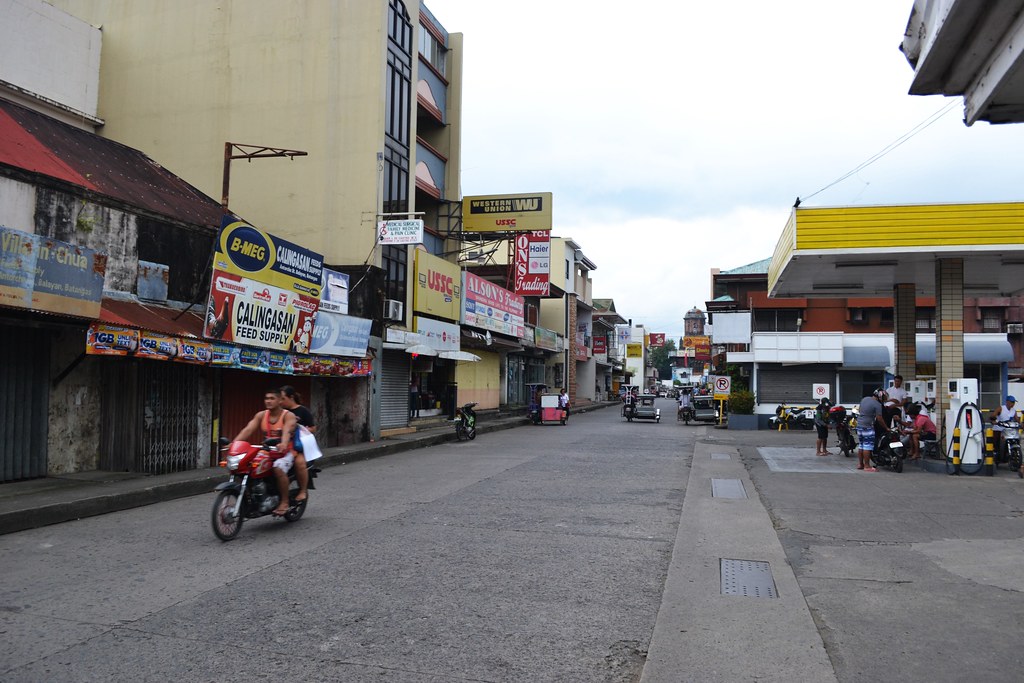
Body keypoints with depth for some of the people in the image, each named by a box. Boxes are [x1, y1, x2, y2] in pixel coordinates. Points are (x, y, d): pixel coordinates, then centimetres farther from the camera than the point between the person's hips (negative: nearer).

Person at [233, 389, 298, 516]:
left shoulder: (289, 416, -7)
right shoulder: (261, 415, 8)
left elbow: (287, 431, -27)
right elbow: (248, 430, -5)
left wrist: (283, 444, -48)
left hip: (286, 453, -6)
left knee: (278, 468, -35)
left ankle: (284, 502, -21)